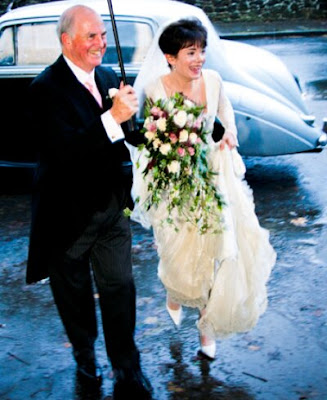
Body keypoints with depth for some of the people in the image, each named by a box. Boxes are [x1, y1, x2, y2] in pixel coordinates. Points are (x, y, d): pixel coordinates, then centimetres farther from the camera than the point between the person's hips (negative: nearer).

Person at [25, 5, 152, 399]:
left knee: (119, 288, 8)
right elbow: (62, 151, -31)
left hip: (112, 205, 5)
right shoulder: (45, 89, -19)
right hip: (69, 214, -4)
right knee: (73, 292, 17)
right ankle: (85, 355, 43)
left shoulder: (109, 78, 2)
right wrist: (113, 118, -37)